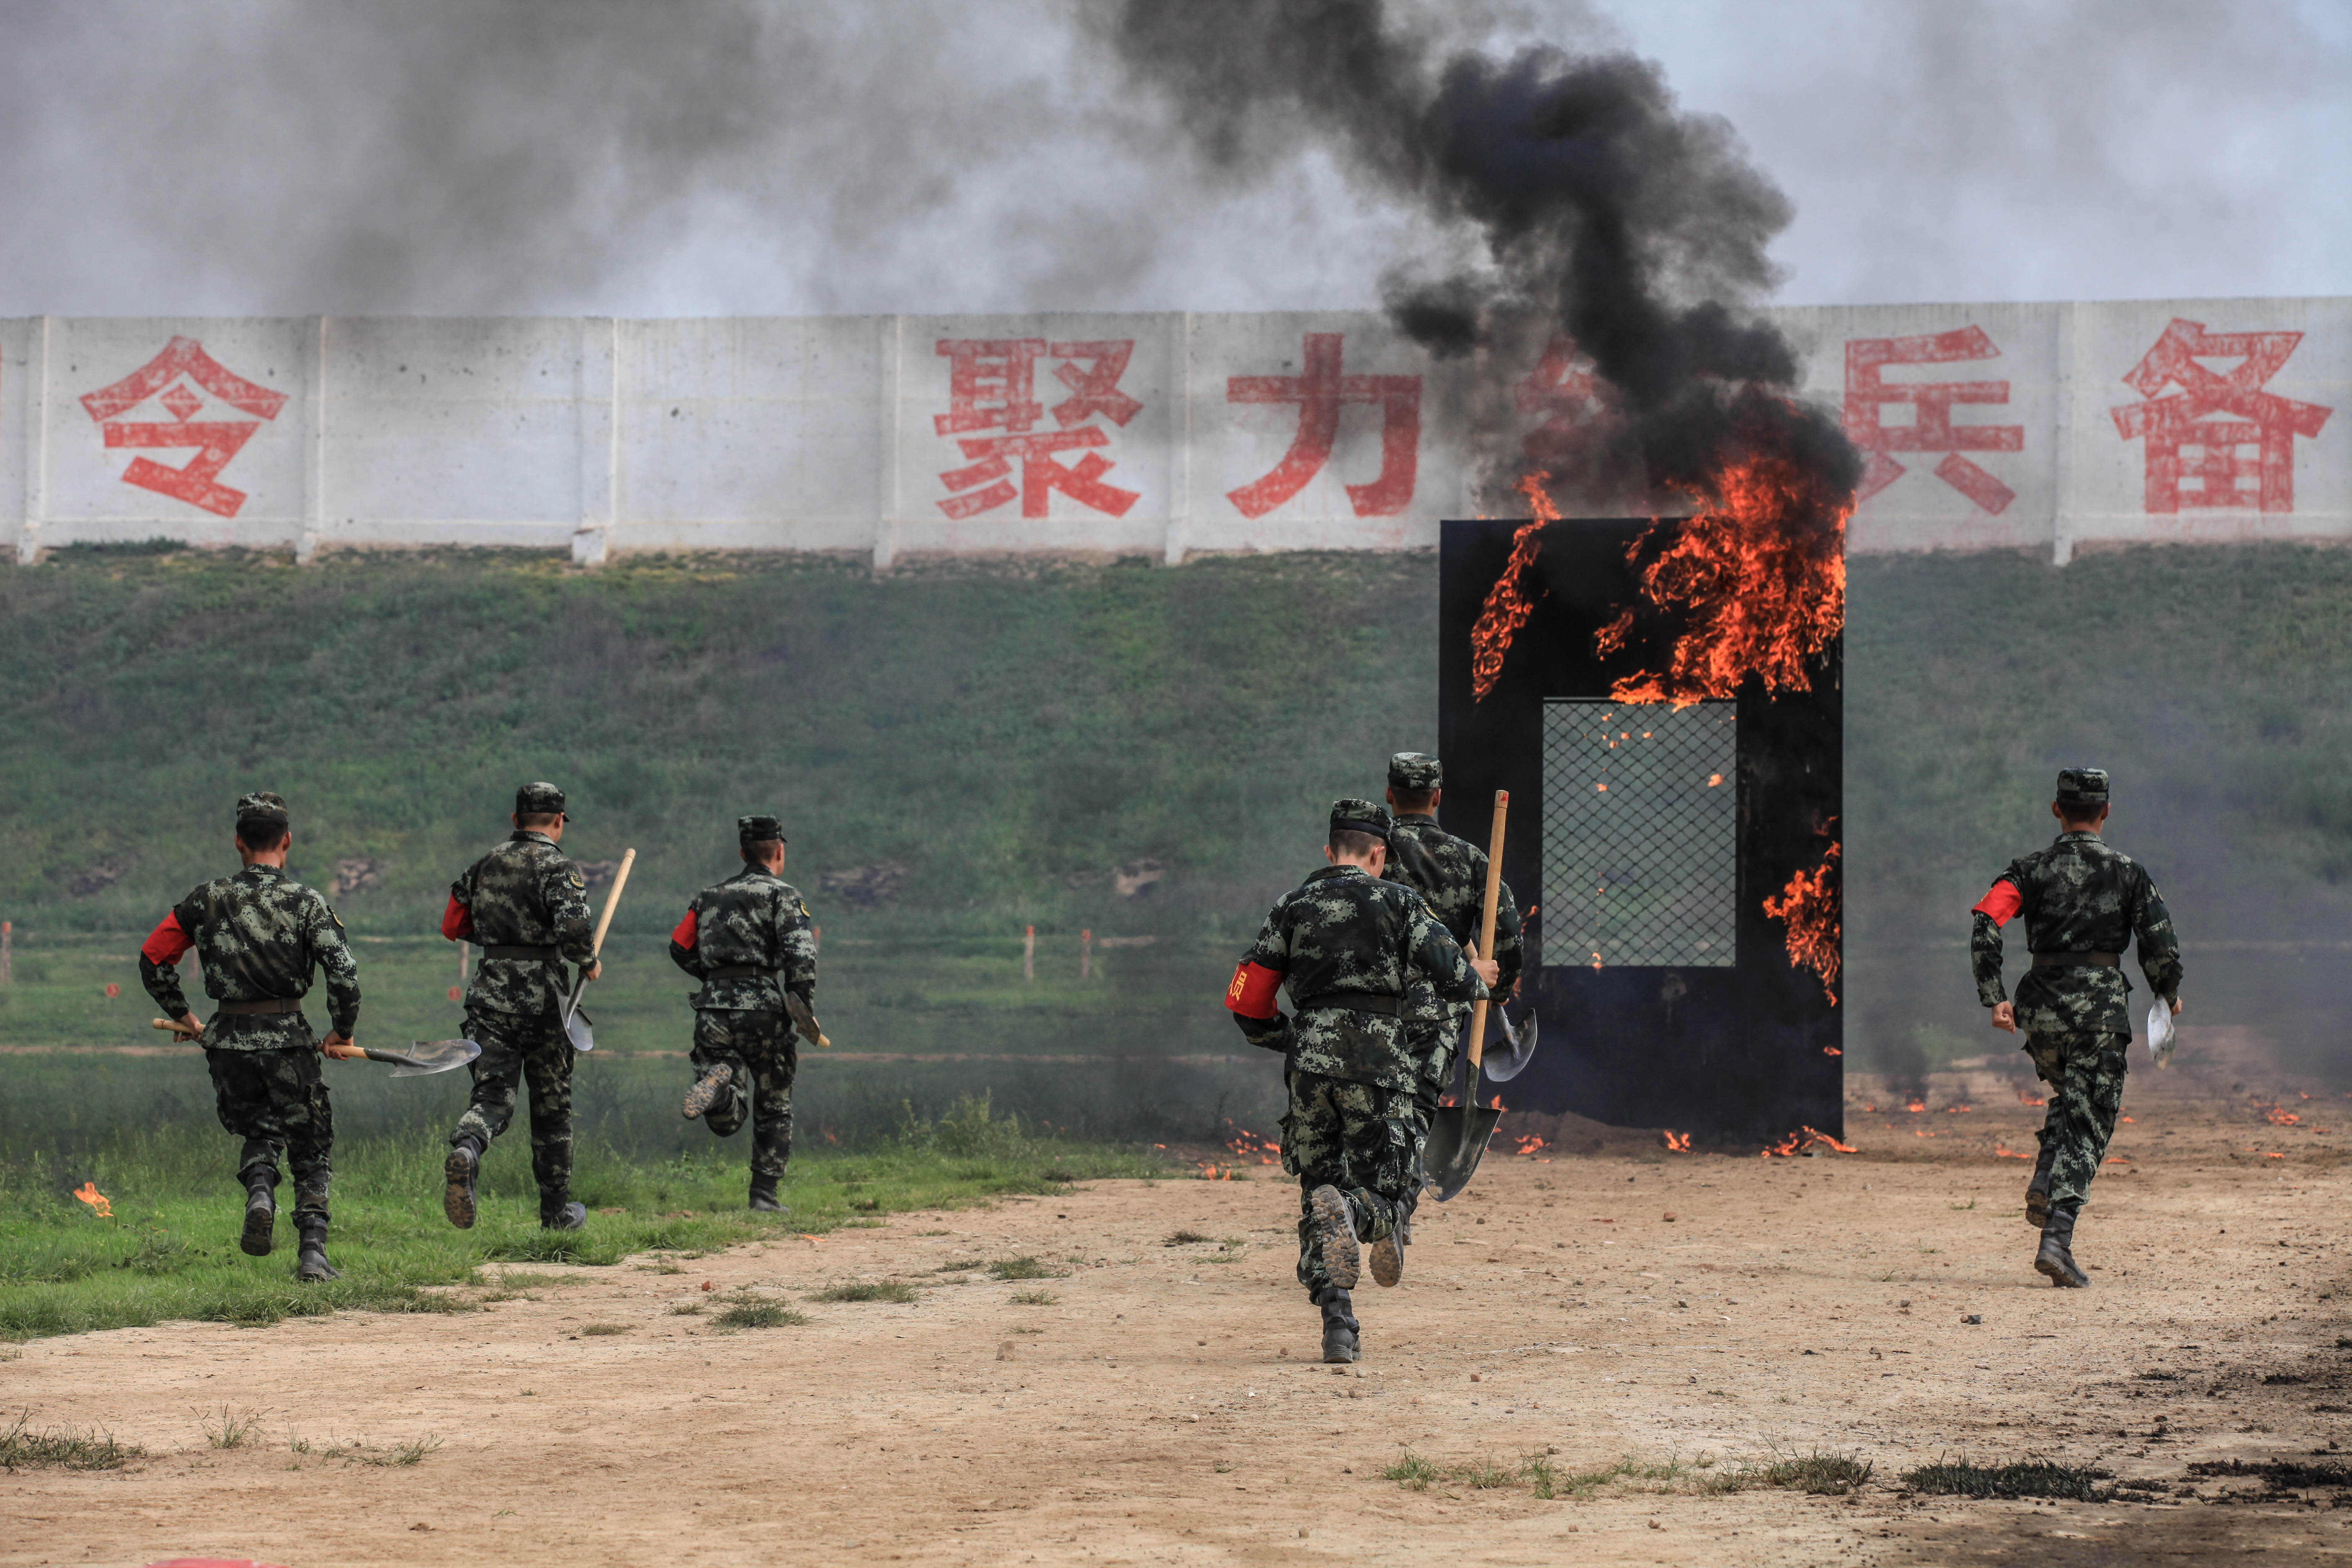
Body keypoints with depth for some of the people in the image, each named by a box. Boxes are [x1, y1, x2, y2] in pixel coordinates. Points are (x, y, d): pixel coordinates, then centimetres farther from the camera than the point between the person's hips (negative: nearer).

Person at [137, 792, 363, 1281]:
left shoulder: (208, 900, 4)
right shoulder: (307, 902, -4)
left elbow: (153, 958, 7)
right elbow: (344, 974, -12)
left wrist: (184, 1017, 18)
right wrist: (342, 1035, 4)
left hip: (228, 1040, 2)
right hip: (288, 1039, -2)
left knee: (260, 1131, 25)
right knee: (311, 1149, 11)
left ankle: (260, 1192, -5)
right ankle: (312, 1253, -1)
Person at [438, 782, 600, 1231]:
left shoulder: (485, 865, 11)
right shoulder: (559, 869, -7)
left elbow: (453, 927, 17)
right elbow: (572, 930, -22)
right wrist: (589, 963, -3)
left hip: (489, 992, 3)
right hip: (540, 995, -3)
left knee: (493, 1094, -1)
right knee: (551, 1103, 11)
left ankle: (465, 1150, -35)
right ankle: (557, 1211, 20)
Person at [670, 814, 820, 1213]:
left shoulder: (711, 896, 19)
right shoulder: (783, 896, 2)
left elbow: (681, 948, 15)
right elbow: (800, 956, -12)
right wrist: (806, 1010, -4)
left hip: (713, 1008, 4)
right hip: (761, 1007, -3)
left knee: (727, 1119, 1)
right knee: (774, 1108, 13)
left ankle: (719, 1080, -31)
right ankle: (765, 1196, 9)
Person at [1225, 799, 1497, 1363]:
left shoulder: (1293, 906, 13)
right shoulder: (1397, 902, 6)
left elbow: (1247, 1002, 11)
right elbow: (1451, 975, -2)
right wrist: (1478, 978, 21)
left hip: (1310, 1059, 2)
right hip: (1378, 1061, -2)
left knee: (1318, 1184, 11)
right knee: (1380, 1188, 6)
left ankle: (1337, 1326, -4)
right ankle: (1351, 1214, -33)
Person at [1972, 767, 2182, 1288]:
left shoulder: (2031, 870, 6)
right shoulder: (2128, 872, 2)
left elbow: (1986, 927, -8)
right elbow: (2161, 946, -2)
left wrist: (1994, 998, -5)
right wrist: (2170, 995, 16)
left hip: (2041, 1006, 3)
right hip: (2101, 1006, -3)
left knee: (2068, 1097, 29)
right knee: (2088, 1125, -2)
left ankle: (2044, 1188, 8)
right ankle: (2057, 1239, -15)